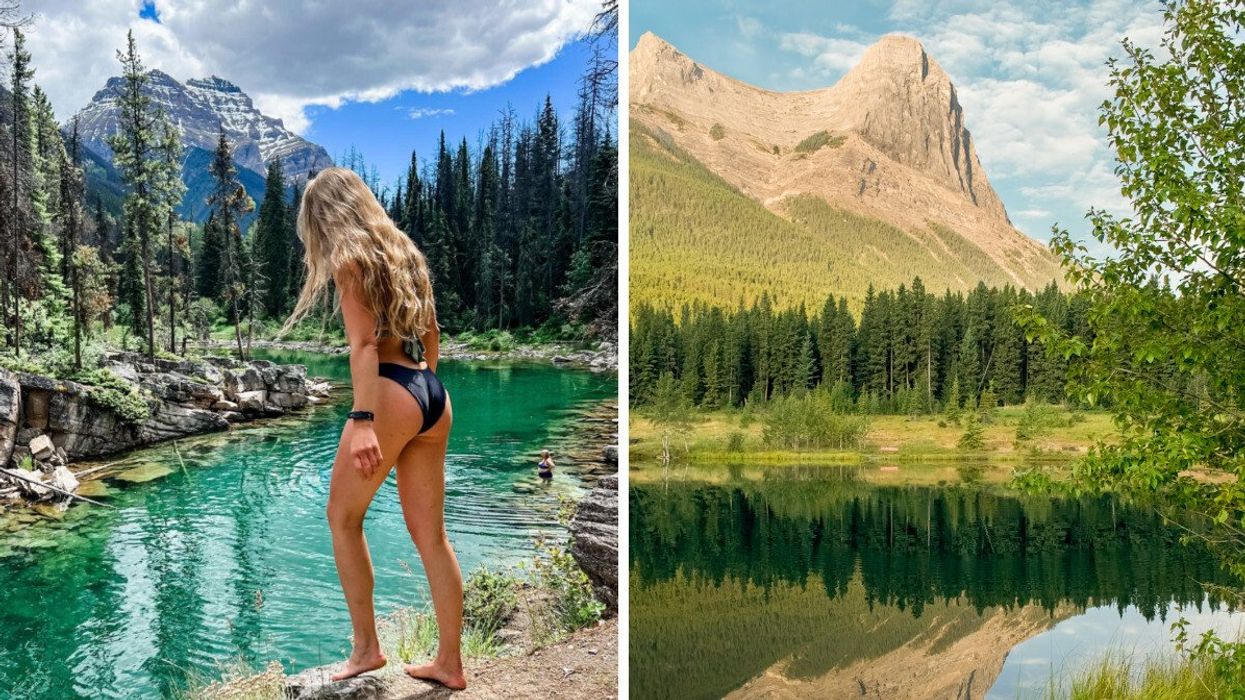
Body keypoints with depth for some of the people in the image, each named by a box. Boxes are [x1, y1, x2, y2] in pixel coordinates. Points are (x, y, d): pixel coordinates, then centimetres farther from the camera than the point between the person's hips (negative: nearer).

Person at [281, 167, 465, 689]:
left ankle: (366, 647, 15)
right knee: (430, 532, 10)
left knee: (343, 518, 11)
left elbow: (363, 344, -14)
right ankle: (450, 662, 16)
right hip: (433, 397, 7)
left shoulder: (349, 257, -2)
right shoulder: (404, 250, 19)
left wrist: (362, 421, -20)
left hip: (392, 396, -7)